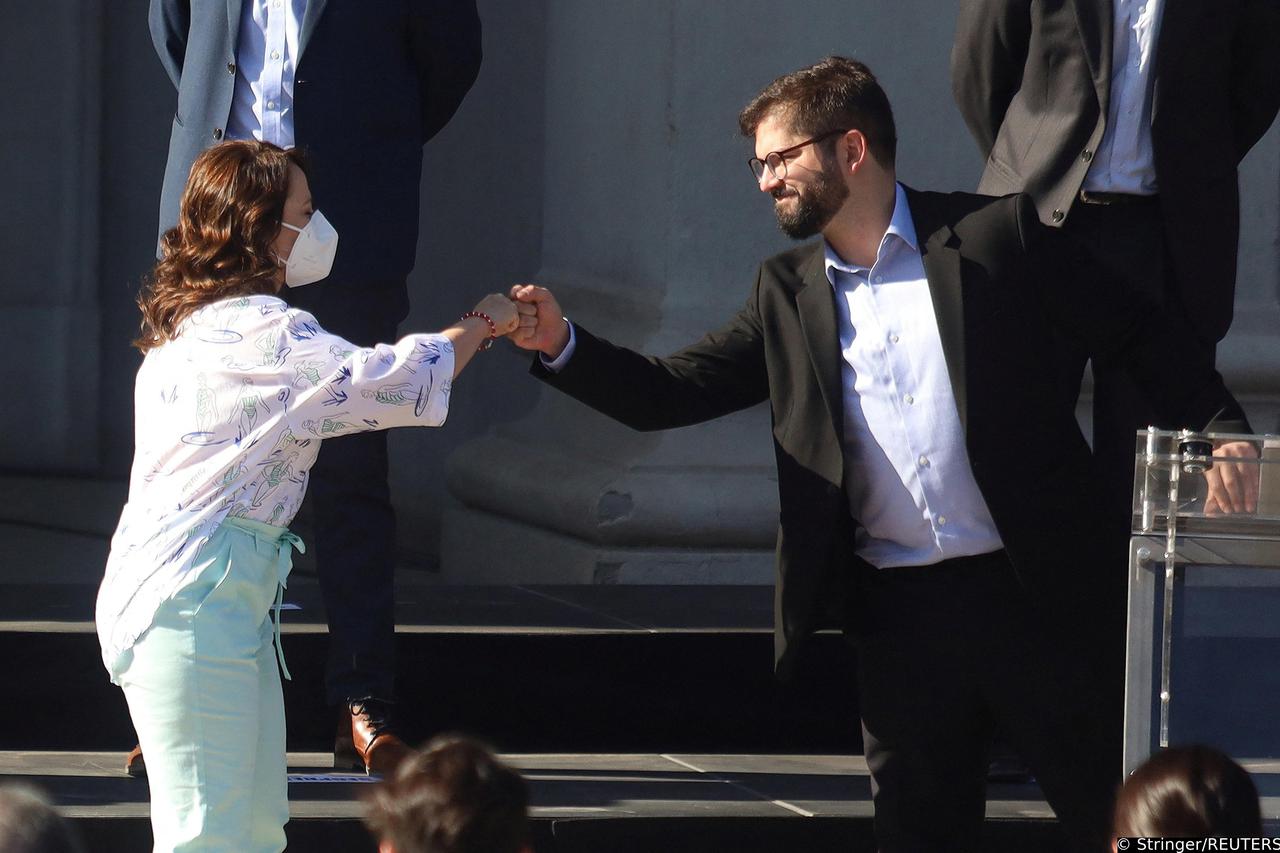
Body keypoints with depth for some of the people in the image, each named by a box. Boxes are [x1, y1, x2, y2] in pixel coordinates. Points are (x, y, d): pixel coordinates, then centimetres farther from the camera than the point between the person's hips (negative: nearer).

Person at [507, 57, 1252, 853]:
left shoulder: (997, 236, -1)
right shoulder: (789, 293, 12)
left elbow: (1137, 340, 1)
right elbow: (667, 391, 8)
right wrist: (561, 344, -7)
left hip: (1025, 591, -4)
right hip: (899, 613, 4)